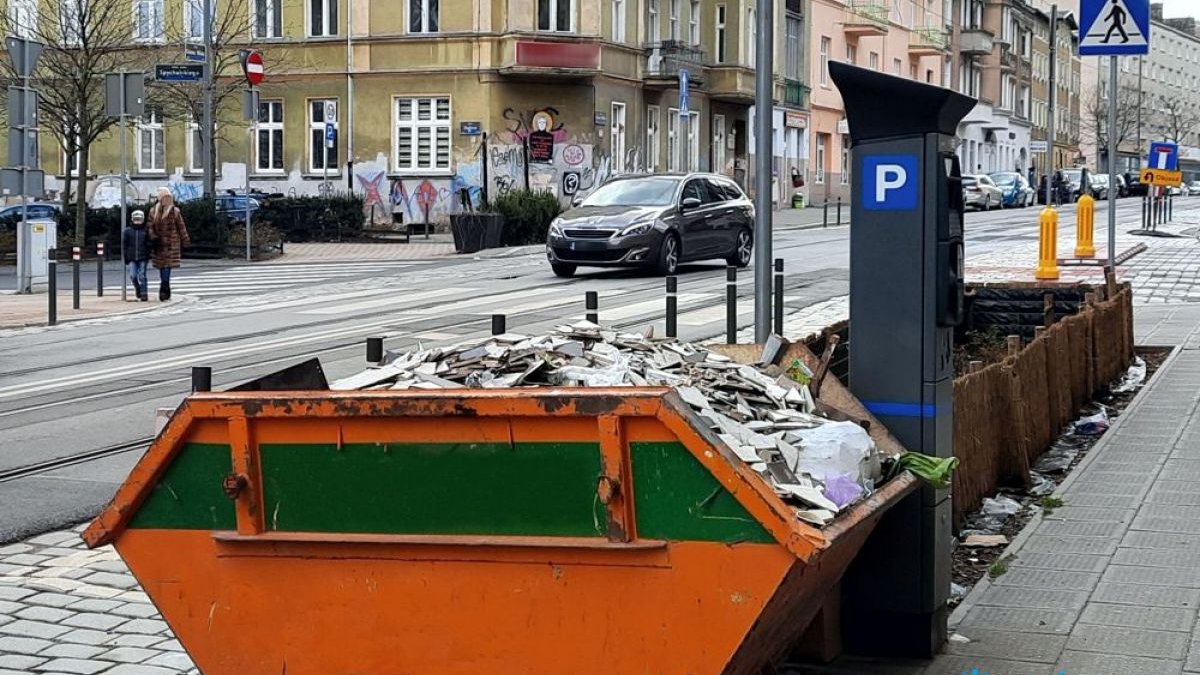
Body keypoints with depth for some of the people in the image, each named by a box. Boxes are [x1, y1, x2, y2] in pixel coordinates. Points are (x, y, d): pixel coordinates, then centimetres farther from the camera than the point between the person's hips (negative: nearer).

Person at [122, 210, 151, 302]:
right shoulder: (127, 231, 5)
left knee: (142, 276, -3)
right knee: (133, 276, -7)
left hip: (143, 258, -1)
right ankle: (138, 289, 19)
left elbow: (149, 245, 6)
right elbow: (124, 245, 8)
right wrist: (126, 258, 3)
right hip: (132, 258, 1)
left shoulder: (146, 231, 2)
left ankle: (144, 294, 4)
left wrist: (148, 257, 1)